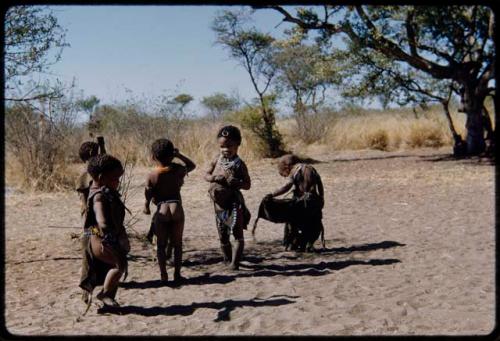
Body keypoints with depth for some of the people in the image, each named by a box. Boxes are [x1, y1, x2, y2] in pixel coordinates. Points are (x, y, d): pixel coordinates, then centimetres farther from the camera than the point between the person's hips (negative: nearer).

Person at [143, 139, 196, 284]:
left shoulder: (151, 176, -6)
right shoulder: (178, 170, -3)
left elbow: (148, 195, 1)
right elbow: (192, 165, 16)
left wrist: (146, 207, 19)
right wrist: (179, 155, 8)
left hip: (161, 210, -1)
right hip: (176, 208, 1)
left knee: (161, 244, 11)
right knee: (177, 244, 11)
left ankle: (163, 275, 11)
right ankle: (177, 274, 12)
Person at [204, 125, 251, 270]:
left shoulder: (239, 164, -8)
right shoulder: (217, 160, 3)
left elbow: (247, 185, -7)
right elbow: (206, 174, 7)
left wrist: (235, 182, -25)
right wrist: (214, 178, -14)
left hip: (234, 203, -5)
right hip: (219, 204, 5)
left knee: (238, 234, -4)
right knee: (222, 237, 15)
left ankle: (234, 262, -1)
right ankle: (227, 259, 31)